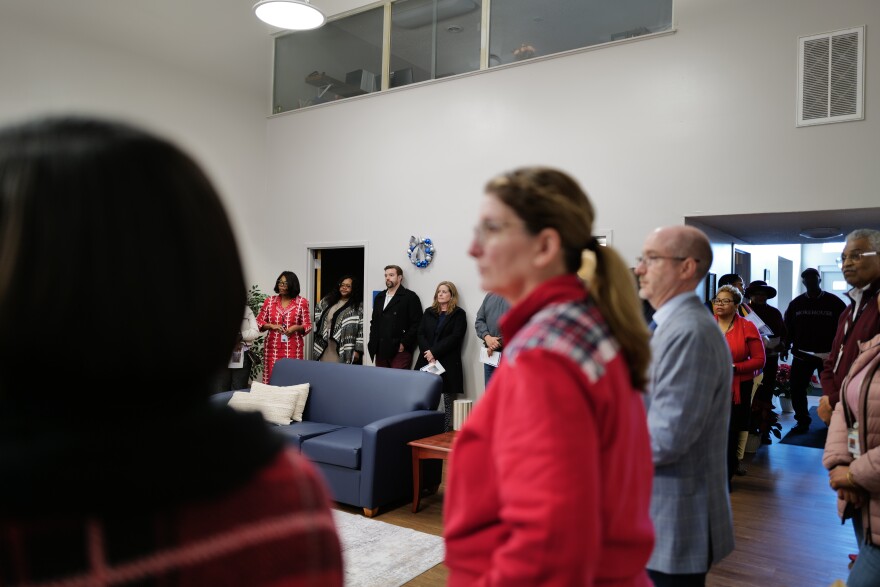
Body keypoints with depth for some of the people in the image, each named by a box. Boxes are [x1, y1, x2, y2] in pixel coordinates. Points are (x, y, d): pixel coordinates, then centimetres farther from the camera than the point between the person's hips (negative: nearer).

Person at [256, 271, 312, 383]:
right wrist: (272, 326, -8)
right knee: (271, 377, -1)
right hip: (273, 347, 2)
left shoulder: (302, 302, 3)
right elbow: (259, 321, 11)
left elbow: (308, 325, 5)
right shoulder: (269, 301, 8)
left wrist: (296, 328, -14)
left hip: (293, 348, -2)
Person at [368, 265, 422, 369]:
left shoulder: (410, 297, -1)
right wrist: (373, 343, 11)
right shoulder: (379, 297, 19)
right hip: (380, 351, 6)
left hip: (400, 351, -6)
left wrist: (404, 344, -12)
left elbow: (416, 324, -7)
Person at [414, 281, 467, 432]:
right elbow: (421, 334, 9)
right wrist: (428, 354, -7)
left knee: (447, 399, -4)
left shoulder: (458, 314, 4)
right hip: (427, 361, 4)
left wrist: (434, 352, -12)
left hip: (448, 363, -4)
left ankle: (446, 429, 0)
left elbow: (455, 337, -7)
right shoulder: (429, 312, 18)